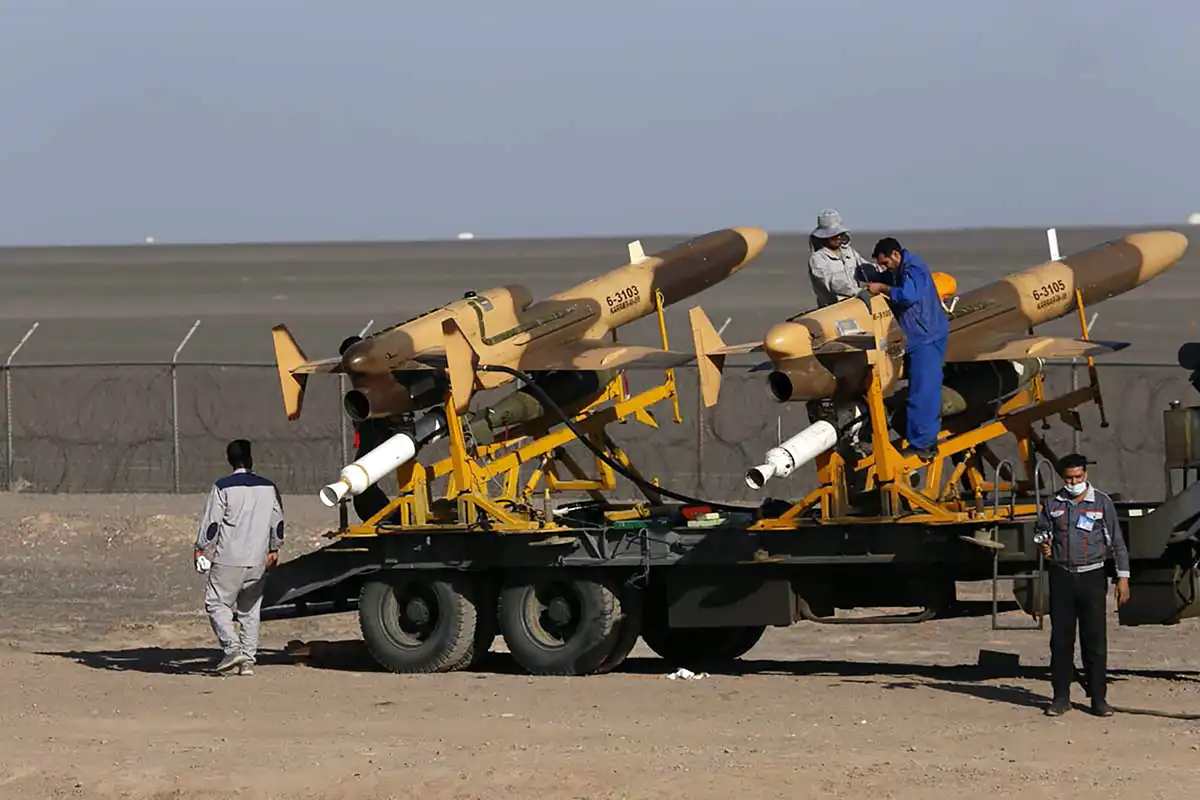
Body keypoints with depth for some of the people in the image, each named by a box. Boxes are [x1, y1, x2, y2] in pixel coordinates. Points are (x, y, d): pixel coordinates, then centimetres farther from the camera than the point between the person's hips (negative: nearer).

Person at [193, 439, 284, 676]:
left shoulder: (222, 488, -8)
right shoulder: (268, 488, 6)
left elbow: (211, 523, -8)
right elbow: (278, 523, 11)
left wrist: (201, 549, 3)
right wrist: (274, 549, 23)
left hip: (229, 560, -5)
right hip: (258, 562, 5)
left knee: (217, 603, 4)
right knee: (250, 610, 12)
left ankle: (232, 647, -14)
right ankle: (248, 660, 8)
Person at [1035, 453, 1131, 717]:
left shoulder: (1102, 503, 1)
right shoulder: (1053, 504, 7)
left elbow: (1117, 542, 4)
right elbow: (1040, 529, 20)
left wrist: (1123, 577, -1)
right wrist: (1043, 545, -4)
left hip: (1092, 577, -2)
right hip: (1062, 577, 2)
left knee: (1095, 640, -2)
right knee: (1061, 639, 3)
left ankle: (1099, 697, 4)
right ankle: (1061, 697, 11)